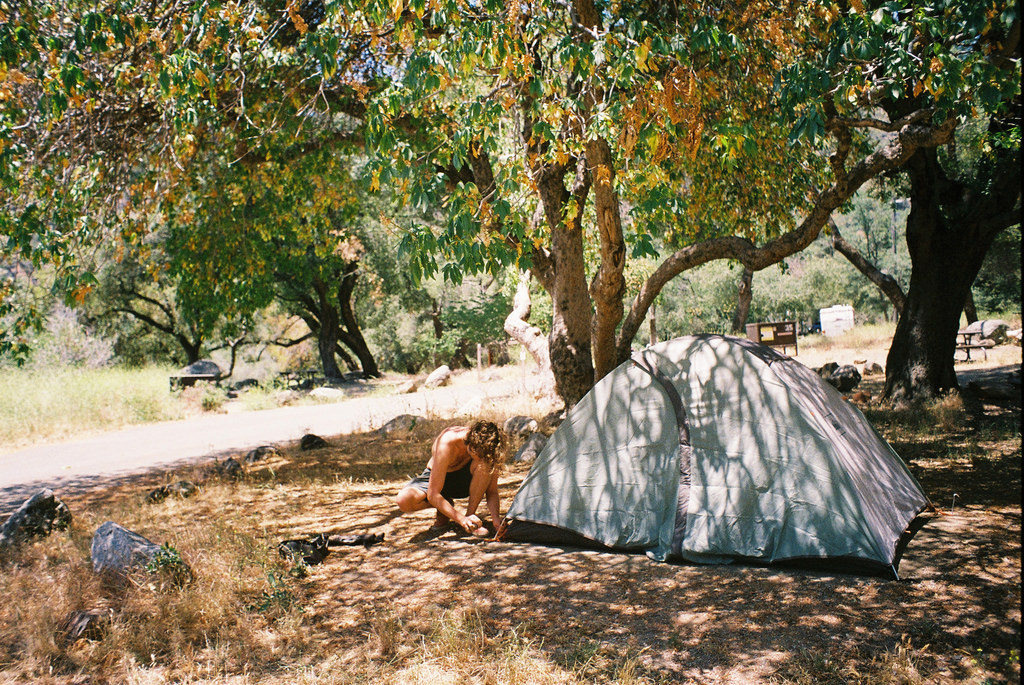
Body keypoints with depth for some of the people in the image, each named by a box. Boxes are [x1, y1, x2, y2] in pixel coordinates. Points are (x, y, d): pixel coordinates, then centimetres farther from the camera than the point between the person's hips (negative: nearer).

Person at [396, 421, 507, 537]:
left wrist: (496, 517, -36)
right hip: (437, 478, -2)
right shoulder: (447, 443, -37)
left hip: (465, 478, 2)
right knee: (404, 499, -32)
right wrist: (461, 519, -44)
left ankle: (470, 514, -17)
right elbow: (433, 494, -34)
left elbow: (492, 492, -17)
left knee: (485, 464, -32)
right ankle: (444, 509, -3)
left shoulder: (486, 446, -26)